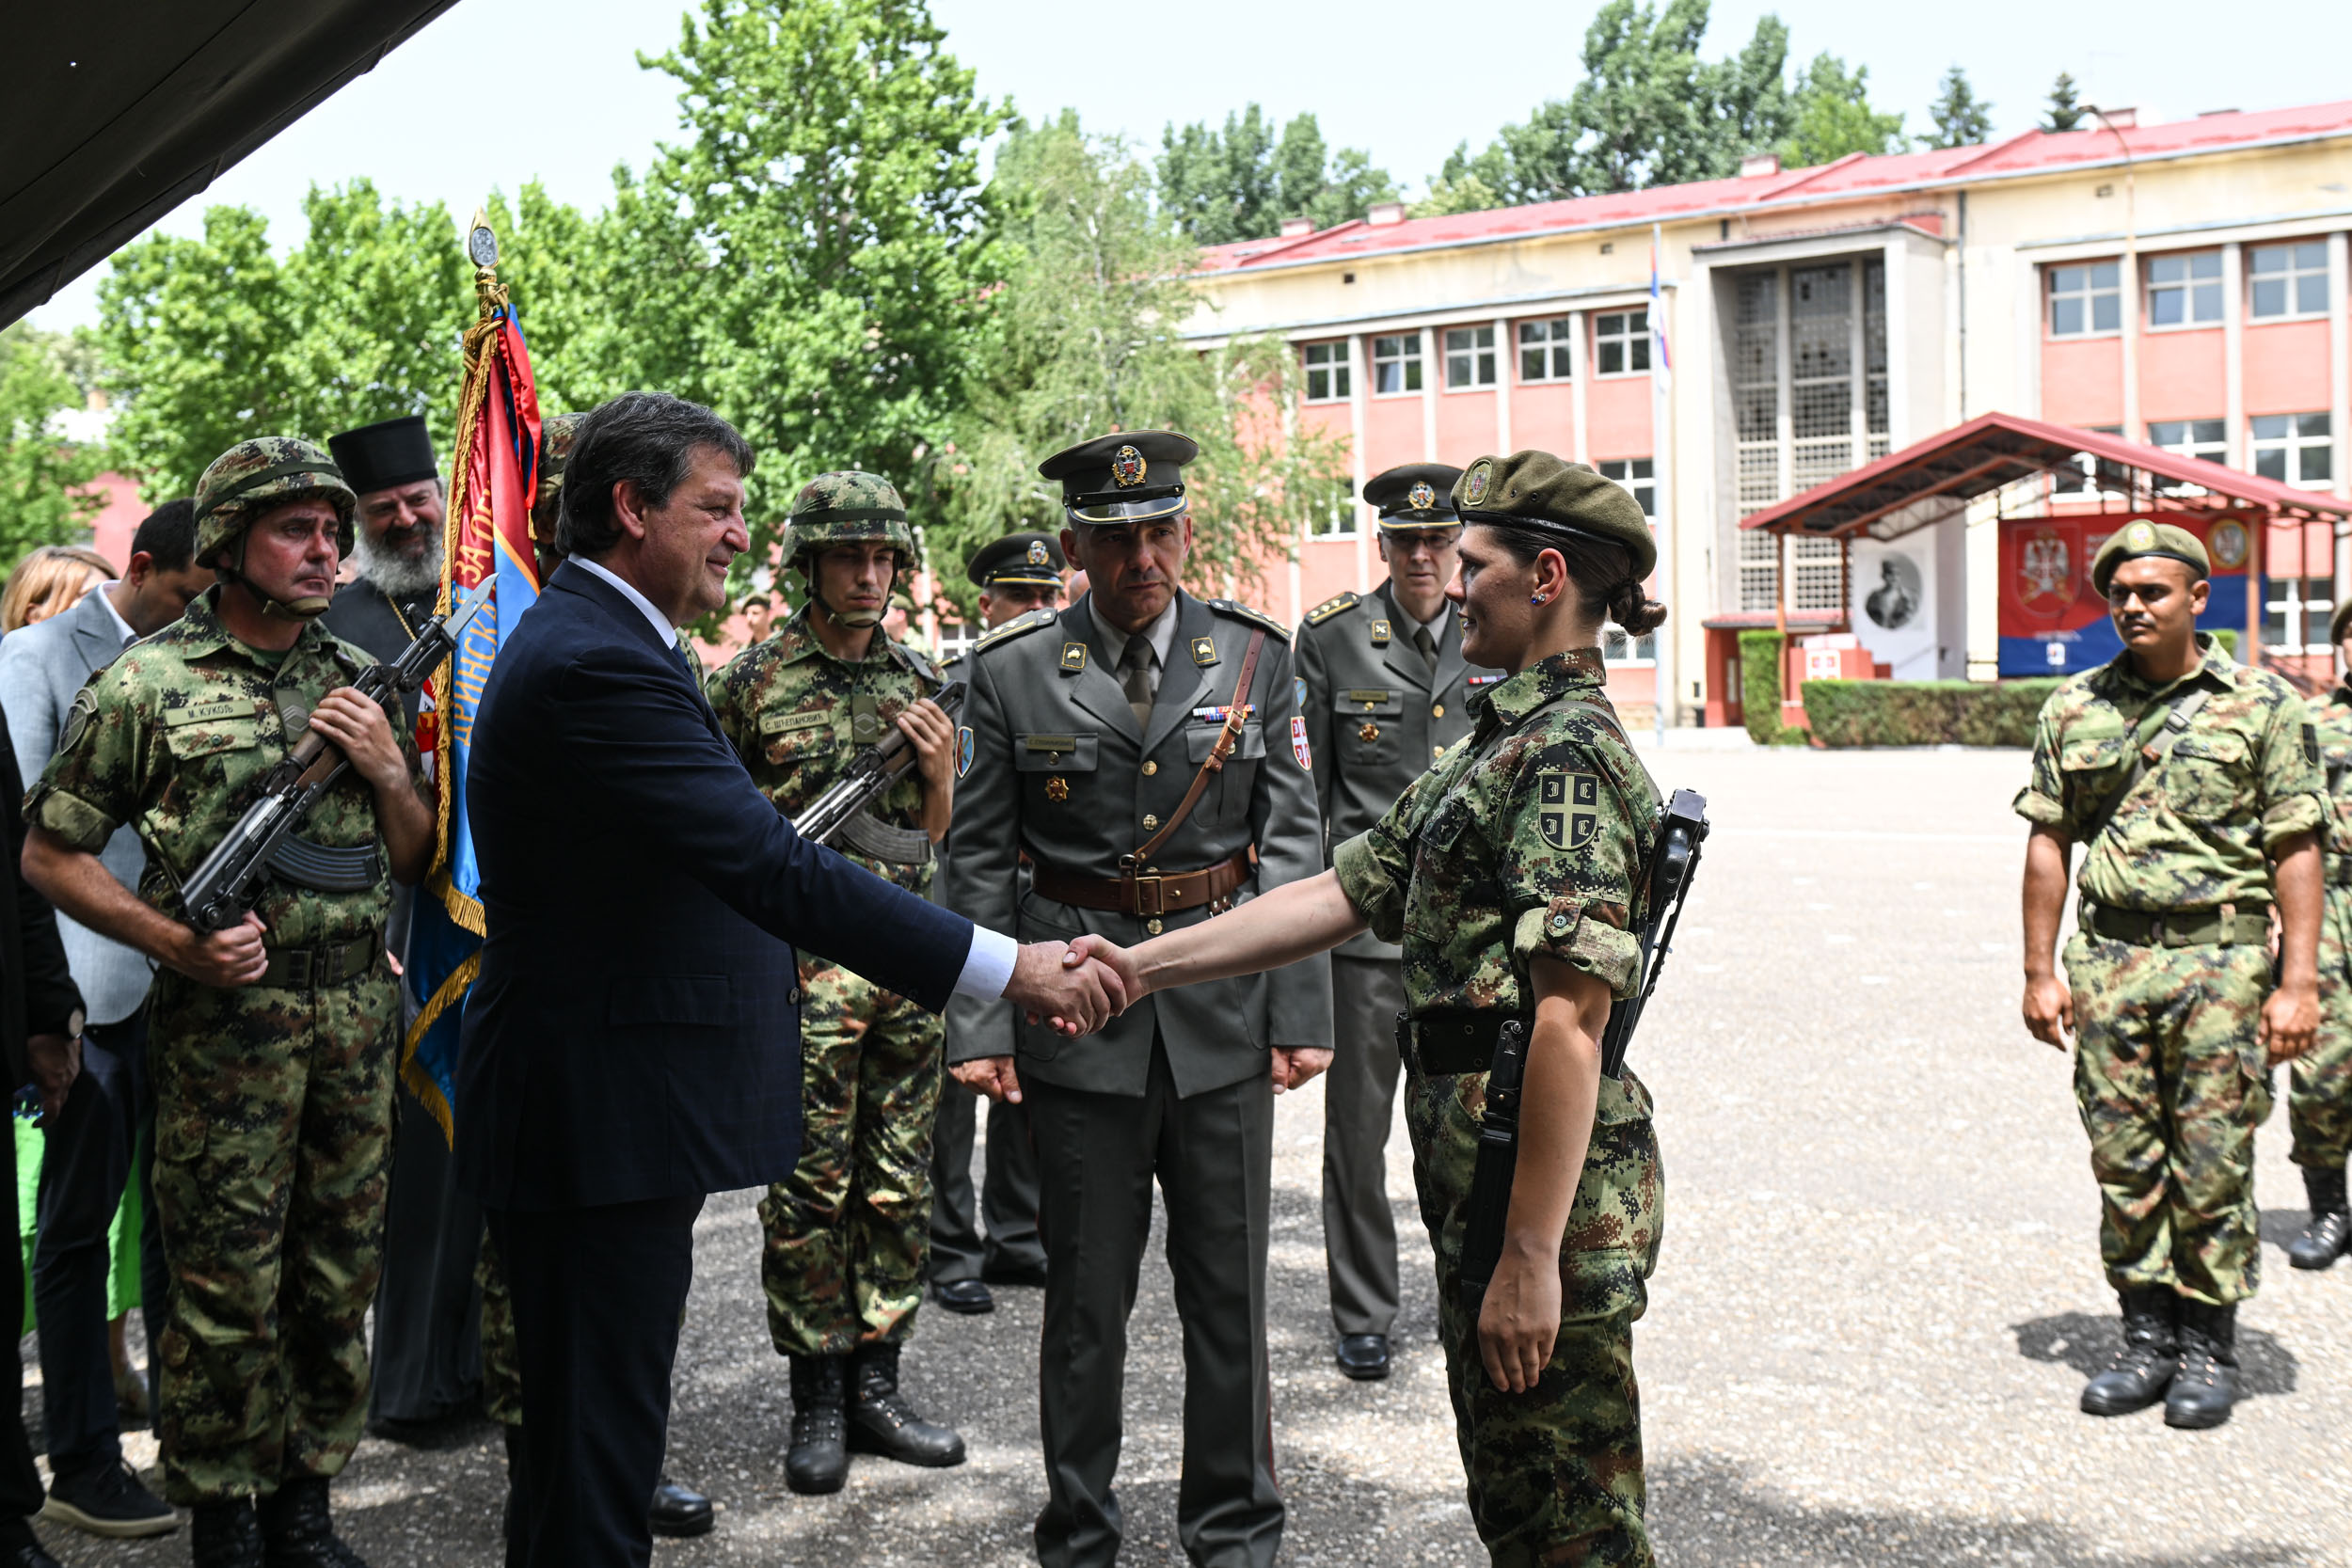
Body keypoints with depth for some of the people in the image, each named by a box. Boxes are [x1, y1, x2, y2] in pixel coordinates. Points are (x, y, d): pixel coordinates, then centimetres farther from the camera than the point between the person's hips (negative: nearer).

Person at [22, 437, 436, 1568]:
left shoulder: (361, 678, 10)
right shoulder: (148, 684, -4)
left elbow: (415, 862, 14)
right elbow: (51, 852, 0)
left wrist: (389, 771, -5)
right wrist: (173, 942, -13)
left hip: (357, 1015, 5)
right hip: (225, 1018, -4)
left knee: (338, 1276, 10)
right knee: (226, 1288, 0)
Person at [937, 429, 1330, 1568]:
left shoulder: (1256, 657, 3)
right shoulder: (1011, 673, -1)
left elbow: (1291, 843, 3)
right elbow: (976, 863, 1)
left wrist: (1300, 1011, -2)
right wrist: (979, 1025, -5)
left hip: (1223, 1017, 1)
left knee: (1229, 1291, 10)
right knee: (1086, 1296, 8)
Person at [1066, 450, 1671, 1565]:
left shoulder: (1569, 750, -17)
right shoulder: (1493, 744, 16)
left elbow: (1569, 1022, -23)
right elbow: (1342, 893, 15)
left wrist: (1532, 1255, -26)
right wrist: (1144, 967, 8)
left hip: (1548, 1177, -10)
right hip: (1473, 1155, 10)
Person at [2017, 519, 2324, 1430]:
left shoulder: (2261, 705, 0)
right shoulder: (2074, 710, 8)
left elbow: (2296, 849, -2)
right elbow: (2048, 843, 10)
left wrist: (2298, 982, -8)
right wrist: (2039, 973, 7)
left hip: (2221, 955, -3)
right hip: (2110, 956, 3)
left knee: (2213, 1165, 1)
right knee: (2124, 1161, 6)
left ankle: (2210, 1347, 14)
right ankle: (2146, 1338, 18)